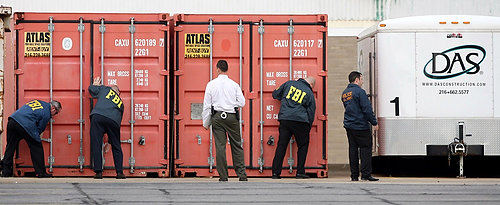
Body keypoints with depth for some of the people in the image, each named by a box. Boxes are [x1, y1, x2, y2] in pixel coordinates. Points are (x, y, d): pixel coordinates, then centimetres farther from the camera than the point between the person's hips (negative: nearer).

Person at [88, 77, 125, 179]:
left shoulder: (105, 89, 23)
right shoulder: (120, 103, 31)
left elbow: (91, 89, 22)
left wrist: (96, 84, 47)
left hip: (98, 117, -2)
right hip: (113, 120, 2)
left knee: (96, 145, 1)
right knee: (116, 147, 14)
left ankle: (98, 172, -6)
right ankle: (119, 172, 8)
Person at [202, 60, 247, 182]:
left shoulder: (211, 84, 0)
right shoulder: (234, 85, 0)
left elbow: (207, 105, 2)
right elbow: (242, 103, 0)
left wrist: (206, 122, 8)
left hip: (217, 117, 0)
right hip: (232, 117, 0)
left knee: (220, 146, 1)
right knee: (237, 146, 8)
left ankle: (223, 176, 1)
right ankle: (242, 174, 5)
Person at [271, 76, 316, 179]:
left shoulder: (289, 83, 10)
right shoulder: (309, 94, 5)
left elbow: (276, 94, 18)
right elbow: (311, 113, 7)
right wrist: (308, 128, 16)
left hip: (284, 119, 3)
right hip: (300, 121, -3)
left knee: (281, 146, 5)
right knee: (303, 146, 10)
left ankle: (276, 172, 1)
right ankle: (300, 172, 5)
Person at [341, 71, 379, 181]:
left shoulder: (344, 93, 13)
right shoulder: (359, 92, -13)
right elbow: (367, 109, -16)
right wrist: (374, 123, -10)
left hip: (349, 125, 8)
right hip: (361, 126, -8)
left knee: (353, 149, 9)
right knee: (365, 149, -2)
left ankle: (354, 175, 8)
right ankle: (366, 174, -6)